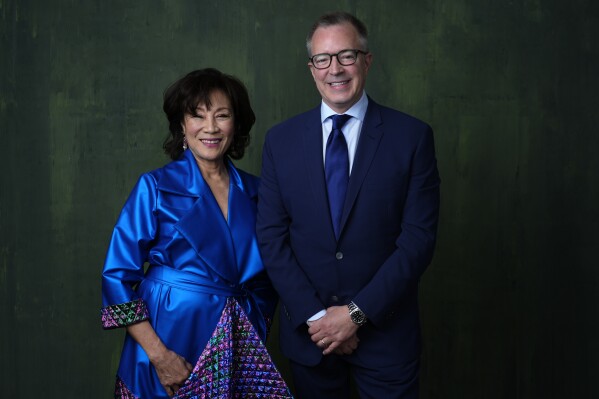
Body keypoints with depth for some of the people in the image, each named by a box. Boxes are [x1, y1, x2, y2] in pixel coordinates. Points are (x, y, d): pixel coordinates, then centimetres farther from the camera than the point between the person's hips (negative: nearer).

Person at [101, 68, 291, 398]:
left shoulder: (253, 191, 4)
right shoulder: (155, 186, -6)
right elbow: (118, 276, -9)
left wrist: (256, 339, 0)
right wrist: (158, 355, -15)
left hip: (240, 348, 3)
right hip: (172, 335, -3)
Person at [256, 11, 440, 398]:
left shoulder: (412, 136, -6)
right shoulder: (281, 140, 1)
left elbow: (419, 238, -9)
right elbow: (271, 236, -1)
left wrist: (357, 312, -13)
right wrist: (314, 315, -9)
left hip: (385, 328, -2)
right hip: (308, 330, 2)